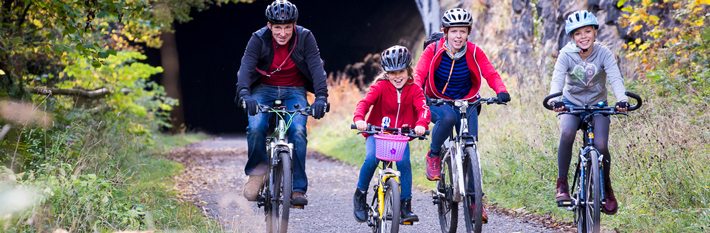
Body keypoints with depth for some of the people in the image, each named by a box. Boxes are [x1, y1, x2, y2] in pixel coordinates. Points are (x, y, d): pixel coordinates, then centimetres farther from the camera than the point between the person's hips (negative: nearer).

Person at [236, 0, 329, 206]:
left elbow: (316, 67, -22)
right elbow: (246, 66, -26)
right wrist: (245, 94, -44)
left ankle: (298, 188, -19)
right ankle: (256, 172, -1)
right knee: (256, 128, -27)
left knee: (298, 131, -26)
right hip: (264, 90, 0)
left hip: (294, 91, 0)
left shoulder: (304, 38, -14)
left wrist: (321, 97, -37)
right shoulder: (259, 39, -15)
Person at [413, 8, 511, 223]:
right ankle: (433, 156, -11)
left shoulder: (474, 52, -10)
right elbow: (419, 73, -23)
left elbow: (491, 74, -16)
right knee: (448, 117, -38)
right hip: (438, 102, -2)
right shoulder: (433, 50, -13)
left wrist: (501, 91, -36)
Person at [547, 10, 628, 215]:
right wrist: (554, 100, -50)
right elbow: (557, 79, -29)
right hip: (571, 104, 0)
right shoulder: (566, 55, -15)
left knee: (600, 146, -20)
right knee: (567, 132, -32)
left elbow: (615, 78, -27)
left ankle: (607, 186, 8)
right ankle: (562, 183, -19)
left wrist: (622, 100, -47)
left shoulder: (603, 54, -14)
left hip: (597, 106, 0)